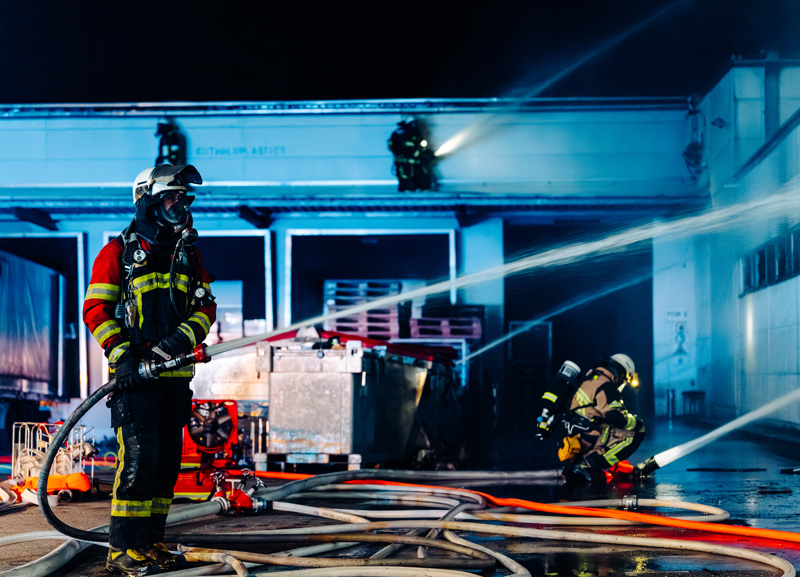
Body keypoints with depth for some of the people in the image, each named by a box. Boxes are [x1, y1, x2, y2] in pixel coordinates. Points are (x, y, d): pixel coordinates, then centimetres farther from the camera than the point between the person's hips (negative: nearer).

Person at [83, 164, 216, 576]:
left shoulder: (189, 254, 15)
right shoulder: (118, 252, 0)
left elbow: (206, 306, 12)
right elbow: (95, 309, -4)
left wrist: (184, 336, -8)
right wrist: (121, 355, -15)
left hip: (175, 371, 6)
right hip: (135, 371, -6)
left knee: (168, 458, 7)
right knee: (140, 456, -12)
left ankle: (151, 542, 16)